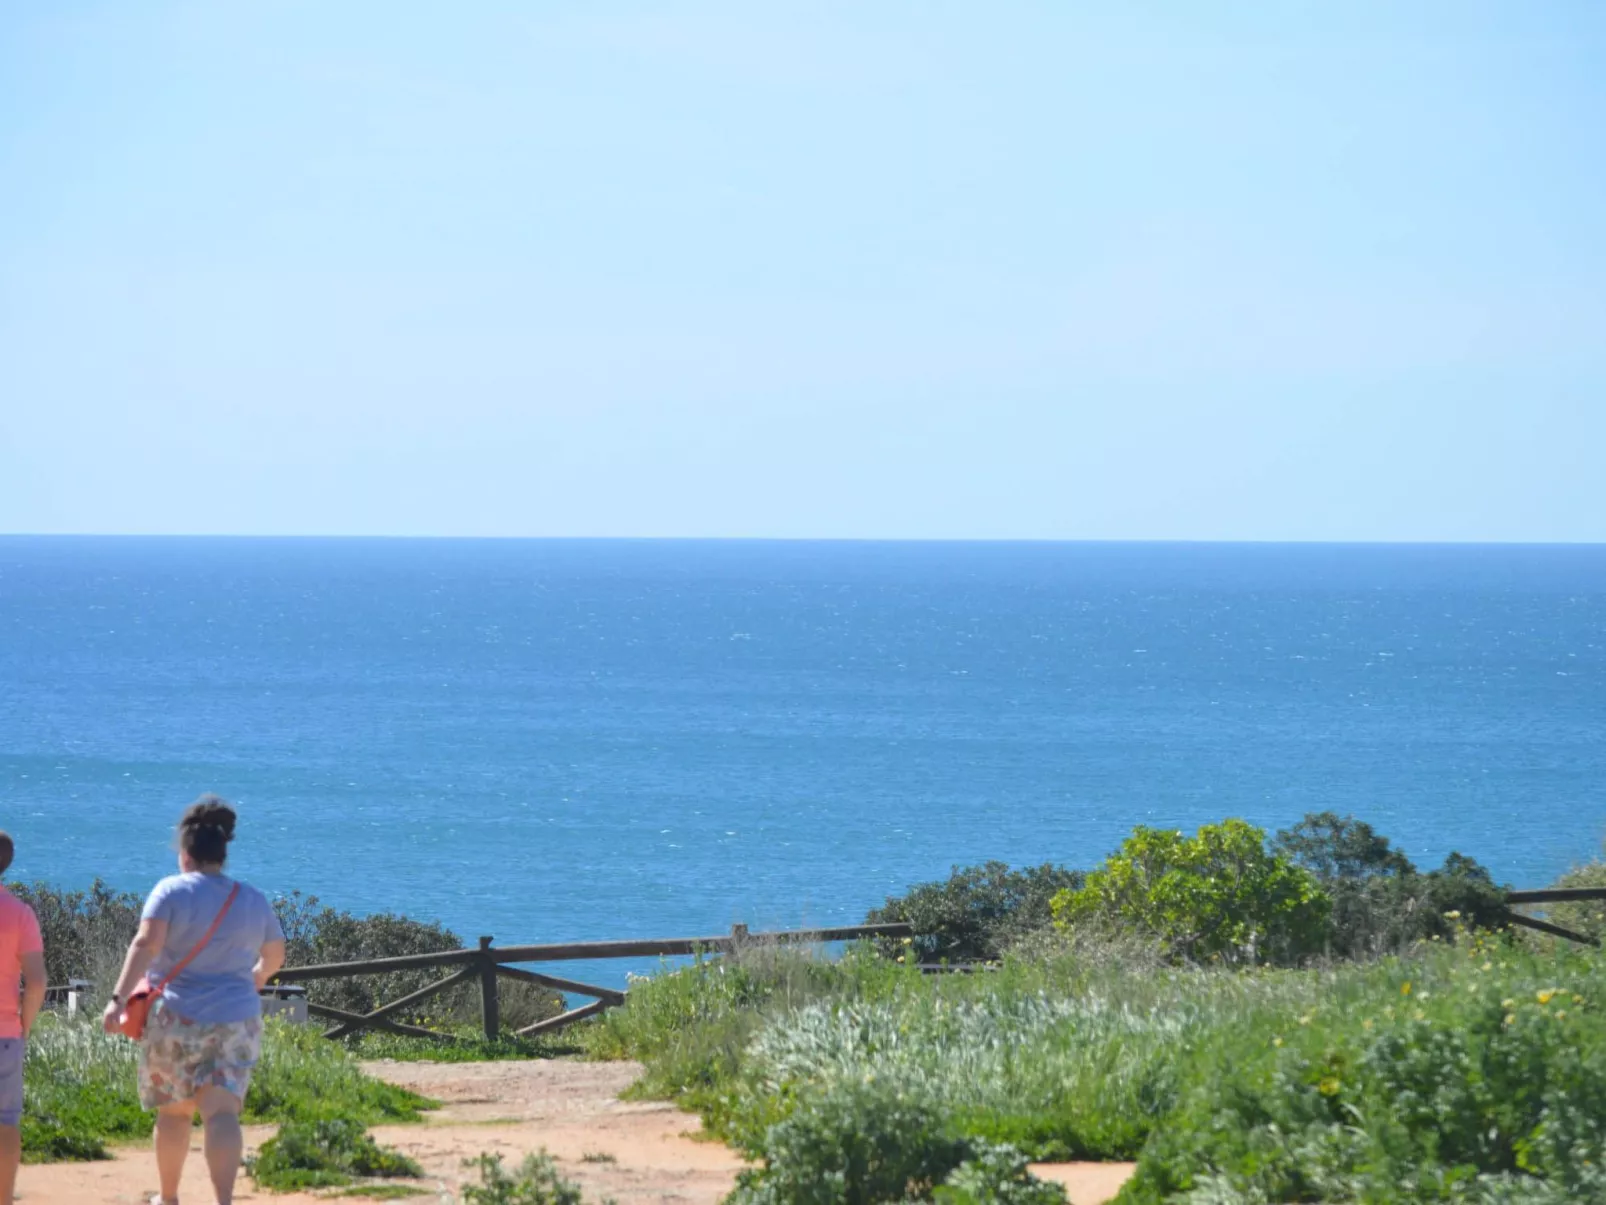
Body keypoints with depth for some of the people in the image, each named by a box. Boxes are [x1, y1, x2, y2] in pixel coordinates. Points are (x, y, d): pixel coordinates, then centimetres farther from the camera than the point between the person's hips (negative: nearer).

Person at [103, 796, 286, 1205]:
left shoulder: (172, 891, -5)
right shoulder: (253, 900, 10)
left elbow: (147, 943, -19)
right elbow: (275, 955, 25)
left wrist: (119, 997, -25)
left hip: (177, 1019, -2)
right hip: (238, 1021, 2)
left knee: (174, 1111, 16)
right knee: (222, 1113, -8)